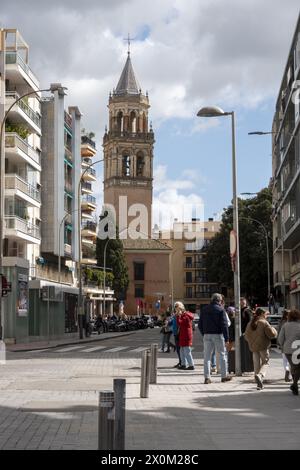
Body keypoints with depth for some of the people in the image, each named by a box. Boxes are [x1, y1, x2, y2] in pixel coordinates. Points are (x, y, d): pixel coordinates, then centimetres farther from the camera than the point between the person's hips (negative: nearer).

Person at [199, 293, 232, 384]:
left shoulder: (204, 309, 9)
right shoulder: (220, 309, -5)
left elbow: (200, 324, 10)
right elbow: (224, 325, -10)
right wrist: (226, 339, -9)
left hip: (207, 335, 4)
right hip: (218, 335, -4)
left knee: (207, 356, 6)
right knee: (222, 355, 9)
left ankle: (207, 377, 1)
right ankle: (224, 375, 14)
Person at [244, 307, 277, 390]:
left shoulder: (250, 324, 7)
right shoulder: (264, 323, -11)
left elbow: (246, 336, 10)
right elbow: (272, 334, -15)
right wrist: (273, 329, 5)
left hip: (253, 347, 5)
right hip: (263, 347, -5)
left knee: (257, 364, 10)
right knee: (265, 362, 6)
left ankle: (259, 384, 10)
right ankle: (260, 375, -21)